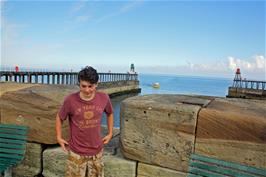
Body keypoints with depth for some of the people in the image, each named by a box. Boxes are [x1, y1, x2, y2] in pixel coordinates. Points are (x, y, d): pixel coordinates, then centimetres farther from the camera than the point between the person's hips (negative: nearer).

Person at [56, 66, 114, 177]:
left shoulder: (104, 98, -11)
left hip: (97, 151, 3)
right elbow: (59, 118, 1)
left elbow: (110, 114, 10)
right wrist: (59, 137, -2)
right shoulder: (70, 100, -18)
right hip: (76, 152, -2)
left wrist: (110, 133, 8)